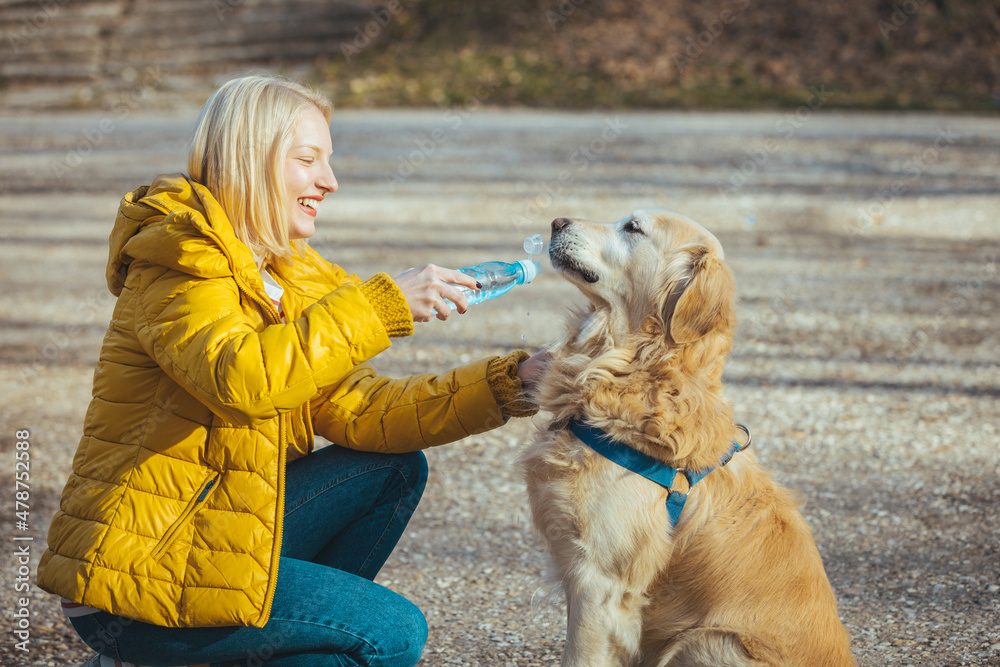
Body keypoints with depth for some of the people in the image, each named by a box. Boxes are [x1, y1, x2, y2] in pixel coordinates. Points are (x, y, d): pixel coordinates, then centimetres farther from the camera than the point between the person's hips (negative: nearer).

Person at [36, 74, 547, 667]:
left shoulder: (289, 279, 12)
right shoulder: (176, 265, -15)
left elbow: (354, 408, 3)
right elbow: (238, 378, -35)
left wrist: (506, 385, -6)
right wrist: (384, 304, -33)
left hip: (216, 523, 9)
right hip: (134, 571, -9)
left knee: (395, 469, 3)